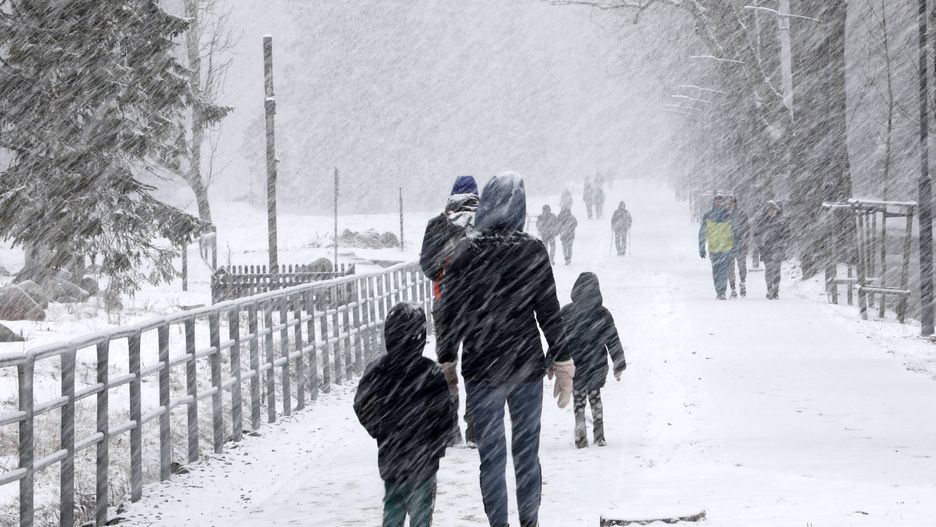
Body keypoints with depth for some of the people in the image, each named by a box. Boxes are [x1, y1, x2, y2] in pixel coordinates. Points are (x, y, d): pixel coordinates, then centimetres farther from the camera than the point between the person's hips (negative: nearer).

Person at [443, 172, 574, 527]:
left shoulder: (466, 252, -7)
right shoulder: (532, 251, -7)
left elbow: (452, 313, -3)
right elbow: (549, 312, -4)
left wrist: (446, 363, 6)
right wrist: (563, 365, 4)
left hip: (481, 368, 0)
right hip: (526, 365, 0)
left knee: (491, 457, 5)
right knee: (527, 452, 12)